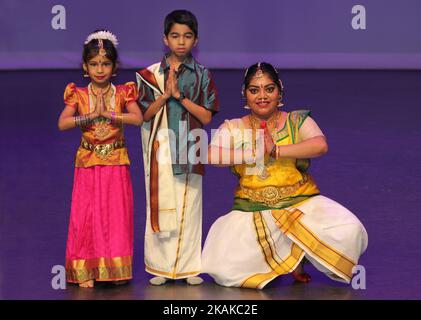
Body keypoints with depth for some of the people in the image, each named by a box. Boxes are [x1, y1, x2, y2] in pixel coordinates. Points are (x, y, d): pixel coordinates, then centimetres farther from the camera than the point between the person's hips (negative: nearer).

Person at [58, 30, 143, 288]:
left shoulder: (123, 93, -1)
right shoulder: (78, 95, -1)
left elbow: (138, 118, -16)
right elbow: (62, 124, -12)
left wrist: (108, 113, -20)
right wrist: (91, 115, -20)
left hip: (116, 162, 0)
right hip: (88, 163, 0)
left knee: (117, 214, 3)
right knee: (86, 215, -1)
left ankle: (116, 269, 13)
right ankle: (86, 271, 6)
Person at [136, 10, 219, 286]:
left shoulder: (202, 75, 3)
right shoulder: (151, 74, 3)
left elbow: (206, 117, -3)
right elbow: (145, 114, -1)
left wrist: (180, 96, -13)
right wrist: (166, 94, -15)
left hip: (189, 149, 0)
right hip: (161, 148, 0)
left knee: (189, 208, 2)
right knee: (160, 206, 1)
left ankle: (189, 267, 10)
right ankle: (160, 267, 9)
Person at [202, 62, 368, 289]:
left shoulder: (298, 122, 4)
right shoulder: (233, 128, 7)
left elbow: (320, 145, -17)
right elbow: (210, 155, -13)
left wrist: (276, 150, -20)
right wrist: (254, 154, -16)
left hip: (301, 203, 0)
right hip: (251, 211, 1)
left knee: (349, 231, -26)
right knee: (223, 269, -23)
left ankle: (298, 255, 4)